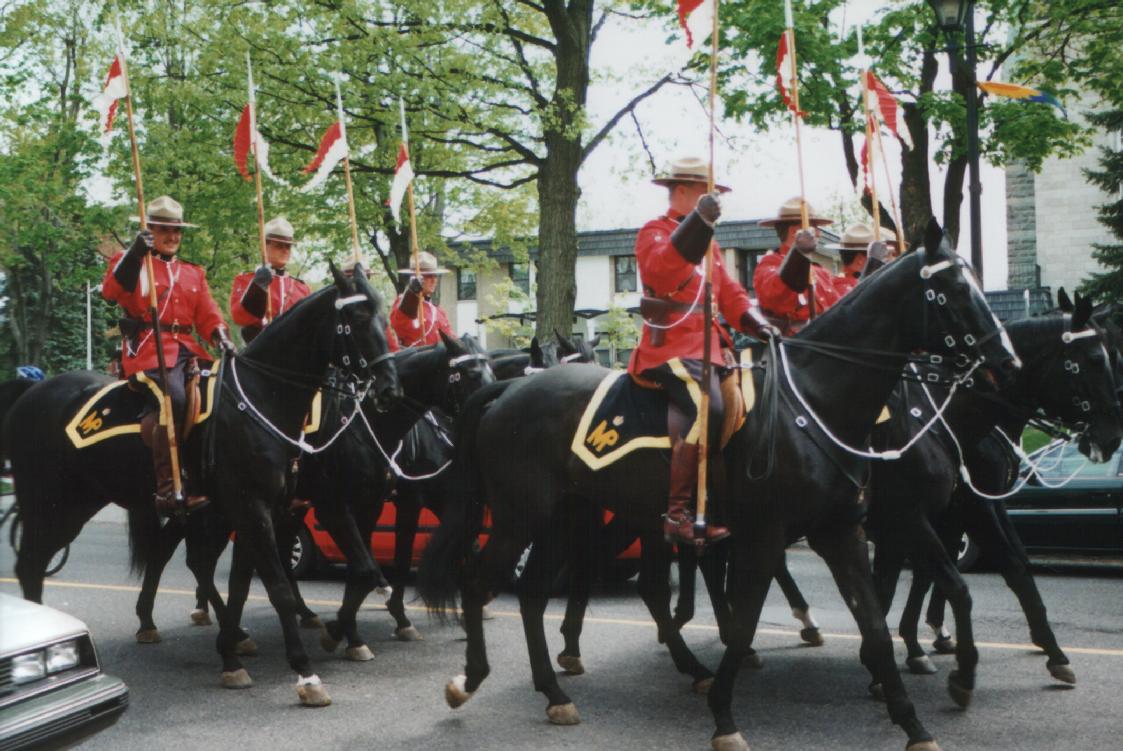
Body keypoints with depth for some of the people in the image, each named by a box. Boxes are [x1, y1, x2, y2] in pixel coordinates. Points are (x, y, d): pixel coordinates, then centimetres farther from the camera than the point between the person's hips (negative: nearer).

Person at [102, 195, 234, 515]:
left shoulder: (193, 273, 25)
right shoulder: (131, 261, 10)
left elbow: (207, 314, 16)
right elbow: (112, 291, -10)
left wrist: (220, 336, -5)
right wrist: (134, 254, -22)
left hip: (187, 350, 6)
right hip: (149, 349, -6)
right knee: (174, 398, -32)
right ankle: (166, 486, -28)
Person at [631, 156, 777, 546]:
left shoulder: (706, 241, 26)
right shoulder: (655, 232, 0)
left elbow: (729, 291, 22)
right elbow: (660, 269, -23)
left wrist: (755, 323, 3)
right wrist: (698, 224, -32)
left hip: (707, 345, 9)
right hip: (671, 346, -9)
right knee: (707, 411, -28)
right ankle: (677, 513, -24)